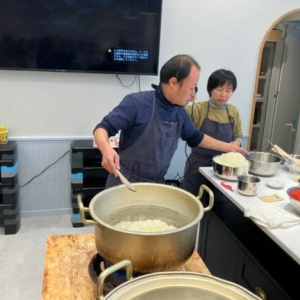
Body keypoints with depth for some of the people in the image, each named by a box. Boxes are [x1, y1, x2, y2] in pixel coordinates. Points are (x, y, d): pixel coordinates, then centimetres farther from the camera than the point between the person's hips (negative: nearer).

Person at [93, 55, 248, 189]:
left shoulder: (180, 112, 3)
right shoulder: (137, 103, -18)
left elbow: (195, 137, 20)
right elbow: (102, 128, -19)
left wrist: (228, 147, 24)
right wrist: (107, 149, -40)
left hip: (156, 183, 6)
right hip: (126, 182, -6)